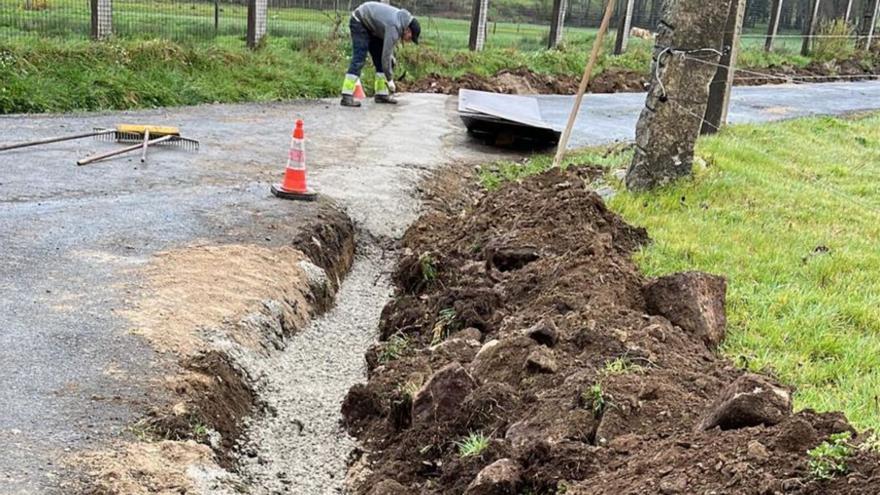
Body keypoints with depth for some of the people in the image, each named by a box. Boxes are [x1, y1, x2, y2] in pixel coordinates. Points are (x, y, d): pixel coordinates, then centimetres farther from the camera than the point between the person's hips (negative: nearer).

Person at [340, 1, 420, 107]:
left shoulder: (403, 20, -3)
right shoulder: (394, 28, -31)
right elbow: (386, 56, -29)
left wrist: (391, 57, 2)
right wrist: (390, 80, -21)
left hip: (371, 25, 10)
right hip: (359, 22, -10)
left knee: (379, 59, 5)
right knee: (359, 60, -18)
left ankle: (381, 94, 7)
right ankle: (347, 97, -22)